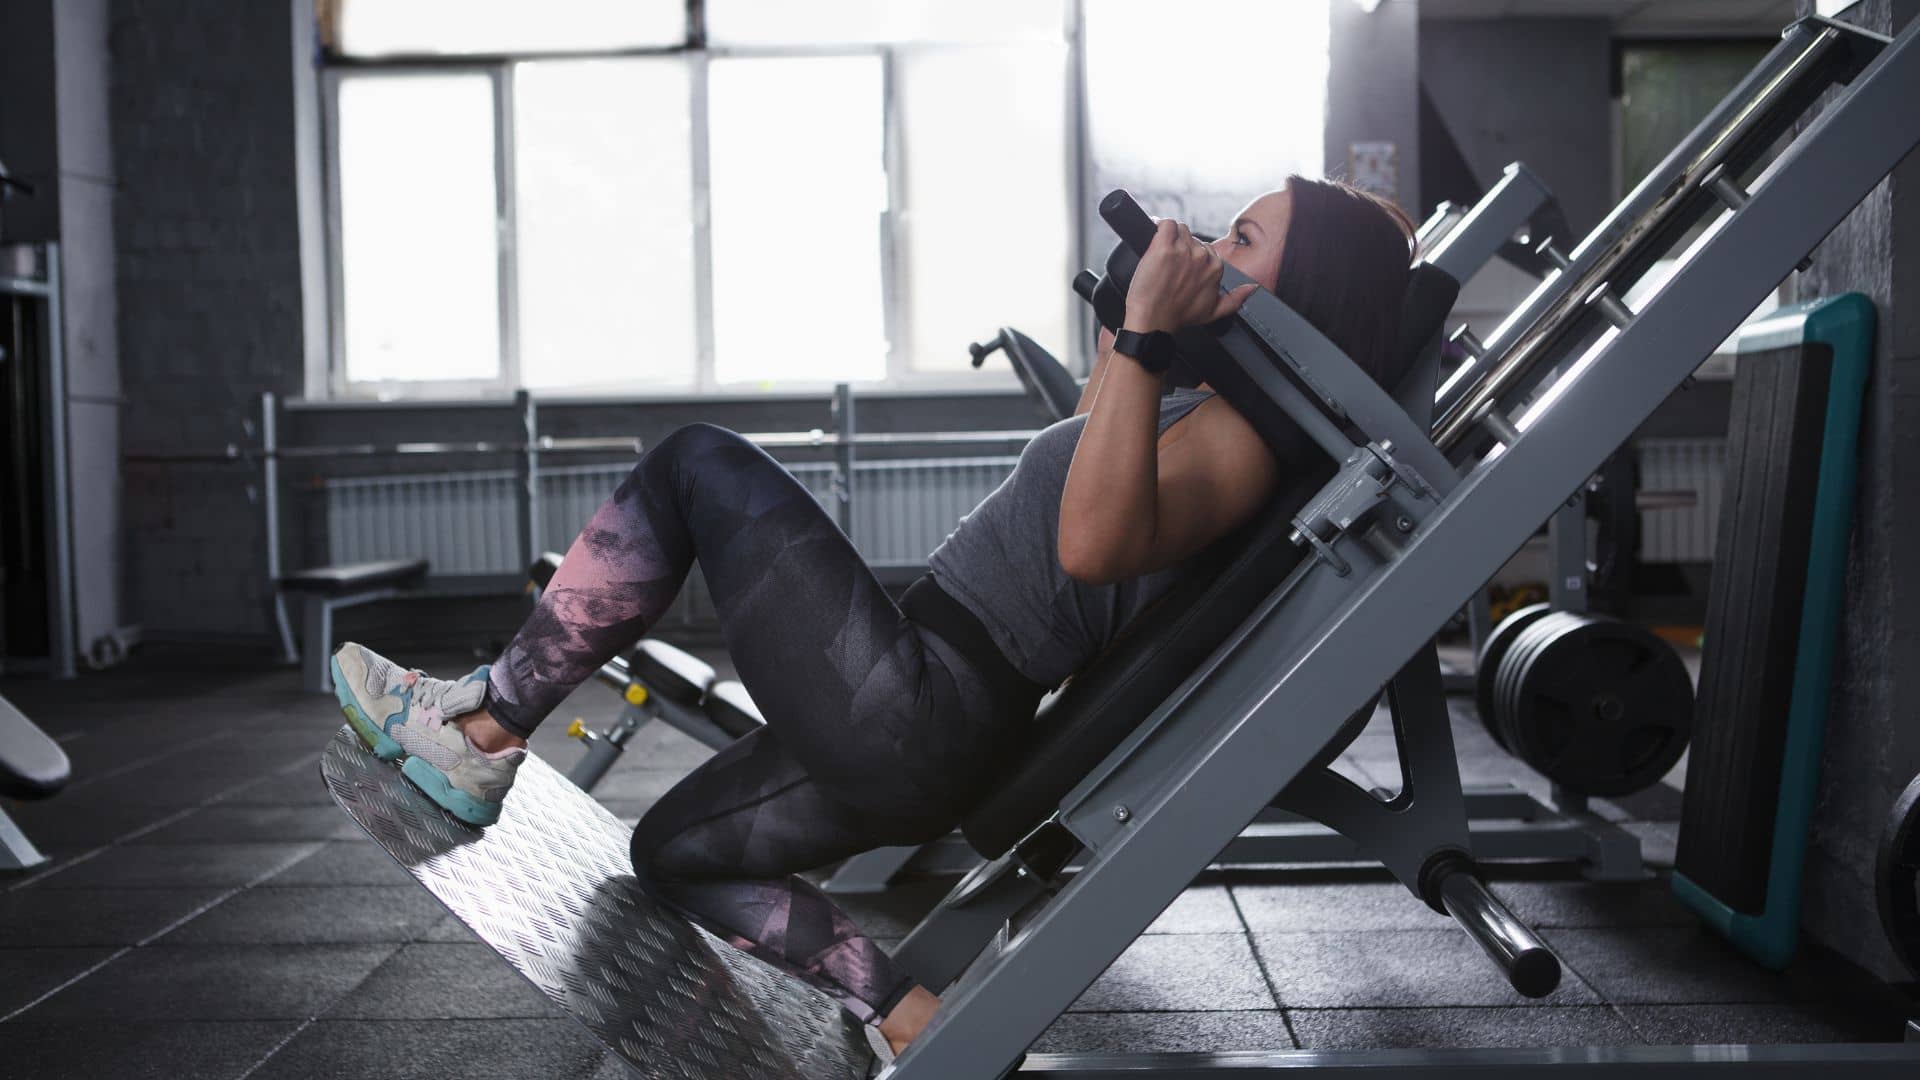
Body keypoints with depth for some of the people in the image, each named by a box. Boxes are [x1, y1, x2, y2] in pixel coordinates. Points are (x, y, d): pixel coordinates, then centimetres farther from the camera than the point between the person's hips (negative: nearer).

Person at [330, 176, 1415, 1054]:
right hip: (924, 729, 10)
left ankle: (481, 730, 3)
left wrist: (1145, 333, -34)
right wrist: (1131, 321, 30)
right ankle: (911, 1019, 11)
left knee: (697, 465, -1)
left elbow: (1094, 541, -34)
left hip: (914, 716, -10)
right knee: (675, 850, 24)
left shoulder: (1243, 430, -15)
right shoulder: (1204, 407, 14)